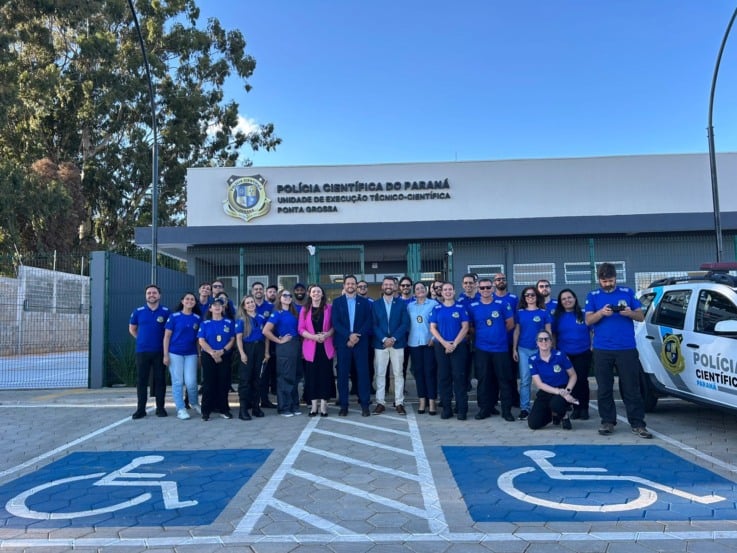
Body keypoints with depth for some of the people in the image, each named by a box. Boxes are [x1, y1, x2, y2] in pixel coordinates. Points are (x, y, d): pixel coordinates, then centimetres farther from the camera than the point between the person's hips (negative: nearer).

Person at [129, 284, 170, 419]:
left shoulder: (166, 312, -2)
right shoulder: (138, 312, 3)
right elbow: (132, 329, 16)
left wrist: (165, 343, 2)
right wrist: (143, 340, 9)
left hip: (159, 351, -1)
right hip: (142, 351, 1)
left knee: (160, 379, 4)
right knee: (141, 380, 4)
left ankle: (160, 408, 13)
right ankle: (141, 409, 12)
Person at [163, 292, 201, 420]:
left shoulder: (198, 318, 5)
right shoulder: (174, 316, -2)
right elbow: (167, 336, -2)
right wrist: (165, 355, -7)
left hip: (191, 354, 2)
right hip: (175, 353, -2)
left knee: (191, 382, -4)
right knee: (178, 382, 1)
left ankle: (194, 403, 22)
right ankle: (181, 409, 11)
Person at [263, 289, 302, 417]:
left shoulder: (293, 312, 13)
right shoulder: (277, 313, -7)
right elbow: (266, 331, -18)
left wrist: (298, 343, 6)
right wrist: (279, 341, -12)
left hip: (296, 346, 7)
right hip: (284, 347, -7)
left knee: (293, 377, 12)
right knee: (284, 377, -1)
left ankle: (294, 406, 21)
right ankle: (284, 408, 7)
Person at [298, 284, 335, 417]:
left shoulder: (328, 308, 6)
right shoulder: (305, 310, 6)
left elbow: (334, 326, 5)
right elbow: (300, 329, 1)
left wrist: (327, 334, -14)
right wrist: (313, 336, -14)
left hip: (326, 347, 0)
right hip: (310, 347, 0)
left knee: (325, 375, 1)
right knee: (311, 375, 2)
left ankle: (323, 404, 8)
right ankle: (314, 405, 9)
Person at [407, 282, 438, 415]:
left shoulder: (433, 304, 1)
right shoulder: (410, 306, 12)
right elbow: (407, 323, 13)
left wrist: (434, 338, -10)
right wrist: (407, 337, 3)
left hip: (429, 342, -3)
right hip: (414, 343, 3)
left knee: (430, 371, -4)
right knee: (418, 371, 5)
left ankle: (432, 401, 1)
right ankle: (422, 400, 12)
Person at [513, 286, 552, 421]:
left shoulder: (543, 313, 3)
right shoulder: (520, 312, 8)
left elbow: (548, 332, 5)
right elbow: (516, 331, 10)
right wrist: (514, 349, 5)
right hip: (523, 350, 1)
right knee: (524, 380, 0)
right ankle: (524, 408, 5)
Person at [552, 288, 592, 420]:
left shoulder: (584, 314, 1)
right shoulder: (557, 316, 6)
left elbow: (592, 331, 7)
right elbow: (553, 335, 10)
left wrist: (592, 346, -2)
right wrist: (554, 350, 4)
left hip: (583, 354, -1)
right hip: (564, 355, 2)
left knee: (582, 380, -4)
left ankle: (584, 409, 8)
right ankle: (576, 408, 13)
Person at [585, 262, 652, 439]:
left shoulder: (627, 293, 8)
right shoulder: (593, 296, 8)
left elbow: (641, 317, 7)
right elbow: (588, 320, 0)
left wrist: (630, 313, -15)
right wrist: (601, 313, -19)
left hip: (627, 348, -1)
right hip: (602, 350, 1)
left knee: (631, 388, 0)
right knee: (604, 388, 6)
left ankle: (638, 424, 5)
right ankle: (608, 421, 16)